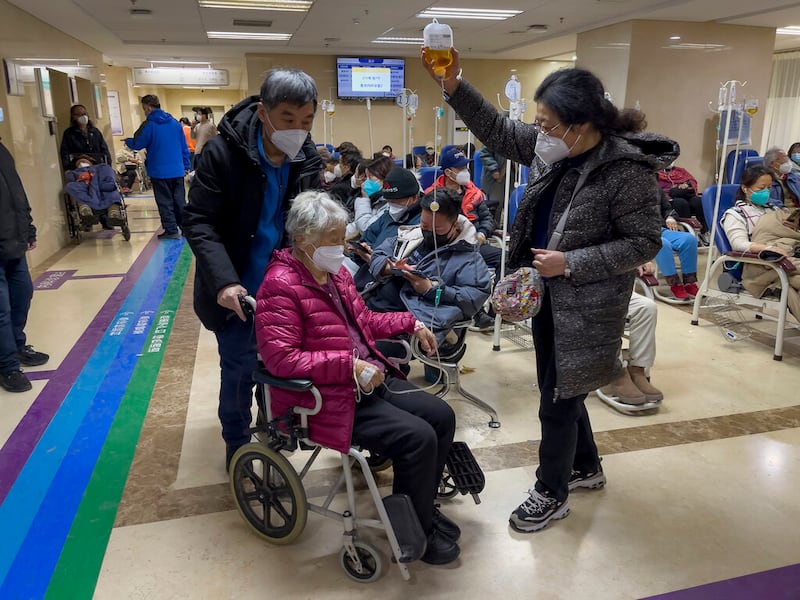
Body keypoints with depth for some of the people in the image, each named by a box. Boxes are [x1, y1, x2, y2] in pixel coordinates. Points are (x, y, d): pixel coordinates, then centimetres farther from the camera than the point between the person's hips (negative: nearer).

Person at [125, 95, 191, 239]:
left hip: (159, 171, -5)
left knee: (165, 202, 2)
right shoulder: (175, 122, 6)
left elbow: (137, 144, -5)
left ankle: (171, 230, 2)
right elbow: (184, 146, 8)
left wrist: (127, 140, 17)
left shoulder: (149, 125, -10)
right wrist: (187, 165, 14)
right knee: (180, 200, 12)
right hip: (177, 170, 5)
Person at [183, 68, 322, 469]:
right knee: (239, 368, 4)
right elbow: (199, 223, -18)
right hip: (237, 288, -4)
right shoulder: (222, 152, -18)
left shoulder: (308, 159, -5)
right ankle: (236, 443, 28)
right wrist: (224, 281, -30)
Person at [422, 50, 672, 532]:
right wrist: (454, 87, -8)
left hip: (585, 307, -8)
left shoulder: (627, 170, -21)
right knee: (558, 388, 21)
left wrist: (571, 263, -23)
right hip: (549, 295, 8)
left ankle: (552, 495, 26)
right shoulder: (559, 148, 0)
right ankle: (585, 463, 45)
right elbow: (499, 131, 4)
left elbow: (645, 242, -17)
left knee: (557, 400, 4)